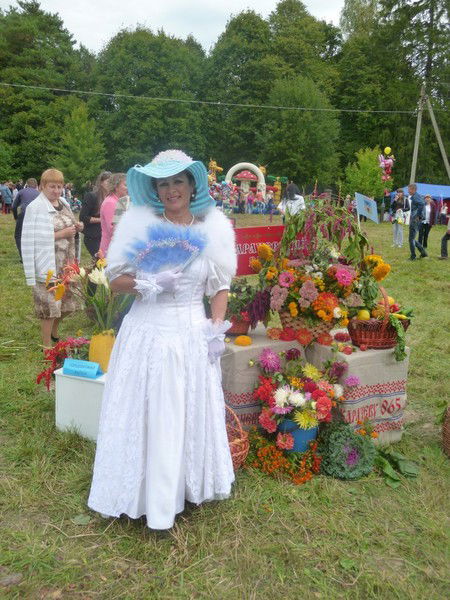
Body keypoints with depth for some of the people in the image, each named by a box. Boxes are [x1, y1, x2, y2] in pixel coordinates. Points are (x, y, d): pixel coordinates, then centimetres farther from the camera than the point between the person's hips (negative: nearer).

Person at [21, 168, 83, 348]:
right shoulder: (36, 208, -12)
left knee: (68, 301, 14)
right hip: (49, 264, -7)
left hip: (67, 262, 7)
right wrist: (61, 234, -22)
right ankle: (47, 345, 14)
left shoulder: (64, 204, 10)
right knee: (50, 303, -1)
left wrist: (76, 227, 2)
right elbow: (35, 238, -19)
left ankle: (54, 331, 39)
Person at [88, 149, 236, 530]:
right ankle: (151, 496, 26)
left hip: (193, 334, 2)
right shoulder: (139, 223, -5)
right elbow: (116, 280, -2)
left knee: (193, 413, 13)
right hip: (149, 332, -1)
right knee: (146, 416, 6)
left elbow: (221, 285, 8)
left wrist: (217, 327, -1)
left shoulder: (213, 227, 1)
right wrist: (149, 284, -19)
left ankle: (189, 486, 34)